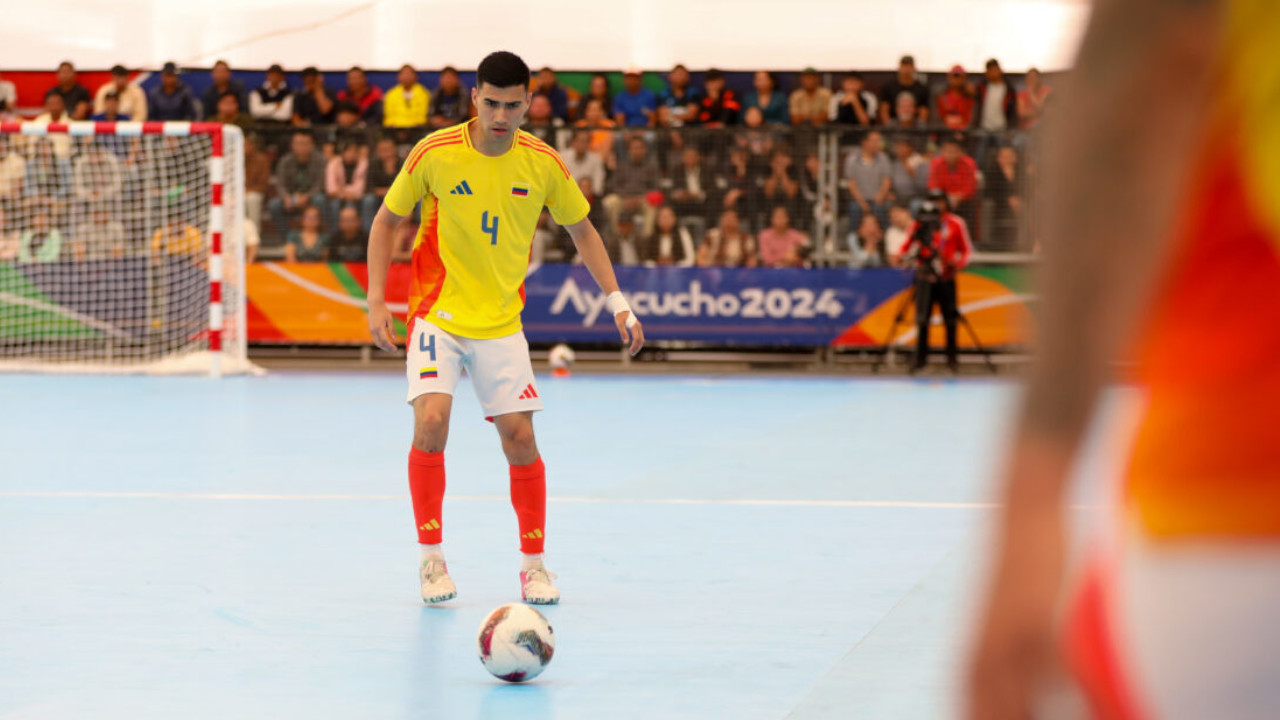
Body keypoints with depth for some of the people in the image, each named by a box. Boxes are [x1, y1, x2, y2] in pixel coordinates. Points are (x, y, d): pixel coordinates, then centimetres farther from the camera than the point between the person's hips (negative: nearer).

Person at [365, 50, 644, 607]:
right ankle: (431, 558, -3)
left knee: (520, 438, -2)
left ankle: (533, 564, 14)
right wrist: (377, 301, -5)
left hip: (501, 324, 2)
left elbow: (581, 230, 10)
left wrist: (617, 301, 4)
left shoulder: (543, 163, -5)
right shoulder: (434, 154, -11)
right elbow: (387, 221, 2)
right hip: (437, 315, -2)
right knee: (431, 424, -18)